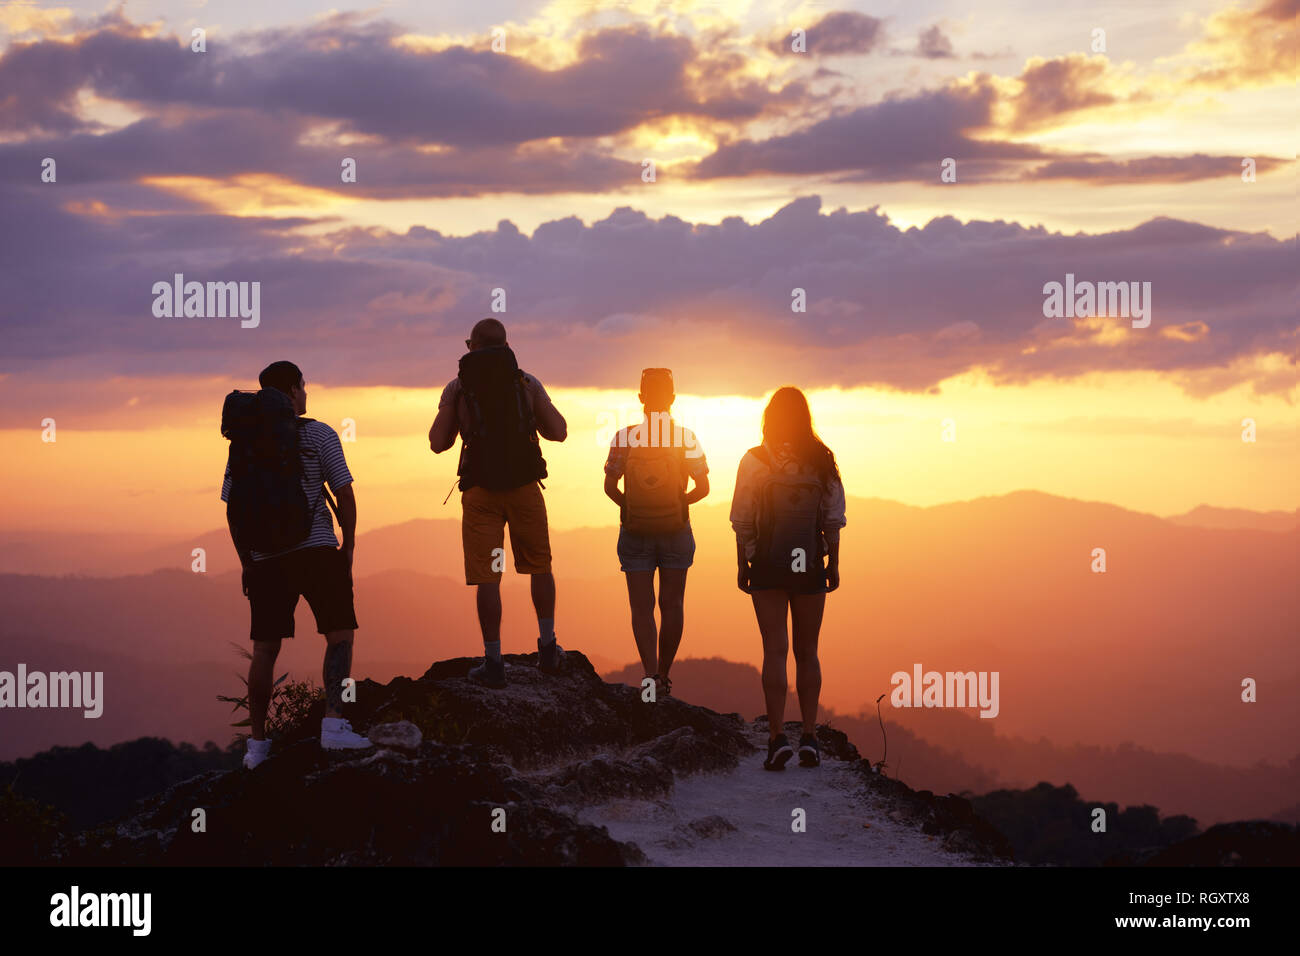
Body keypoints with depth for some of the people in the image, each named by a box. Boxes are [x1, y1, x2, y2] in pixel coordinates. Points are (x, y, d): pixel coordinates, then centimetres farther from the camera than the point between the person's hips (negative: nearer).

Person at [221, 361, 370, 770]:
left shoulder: (242, 441, 9)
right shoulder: (317, 434, -2)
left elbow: (232, 508, 10)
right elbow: (345, 495, -4)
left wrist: (246, 560, 18)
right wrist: (348, 547, 7)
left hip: (265, 559, 4)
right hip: (317, 550, -4)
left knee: (265, 649, 9)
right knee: (339, 635, 2)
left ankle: (256, 741, 12)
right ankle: (333, 724, -14)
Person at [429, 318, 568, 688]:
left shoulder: (457, 387, 3)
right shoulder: (527, 382, 5)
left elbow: (437, 443, 4)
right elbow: (558, 432, 5)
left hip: (480, 490, -1)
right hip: (525, 486, 1)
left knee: (487, 576, 1)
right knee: (539, 566, 18)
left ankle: (493, 661, -1)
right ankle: (547, 648, 18)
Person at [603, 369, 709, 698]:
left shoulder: (624, 437, -6)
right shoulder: (686, 437, -5)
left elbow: (610, 486, -5)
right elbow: (702, 487, -3)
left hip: (635, 532, 0)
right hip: (676, 532, 0)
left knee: (642, 607, 1)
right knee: (671, 605, 11)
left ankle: (651, 673, -15)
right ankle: (663, 676, 16)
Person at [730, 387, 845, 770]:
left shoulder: (754, 461, -6)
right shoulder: (822, 461, 1)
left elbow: (742, 522, -6)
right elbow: (833, 519, 3)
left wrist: (743, 566, 2)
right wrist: (833, 565, 10)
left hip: (767, 566, -2)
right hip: (810, 566, 2)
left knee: (774, 651, -1)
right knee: (807, 652, 11)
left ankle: (777, 737, -12)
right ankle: (809, 736, 7)